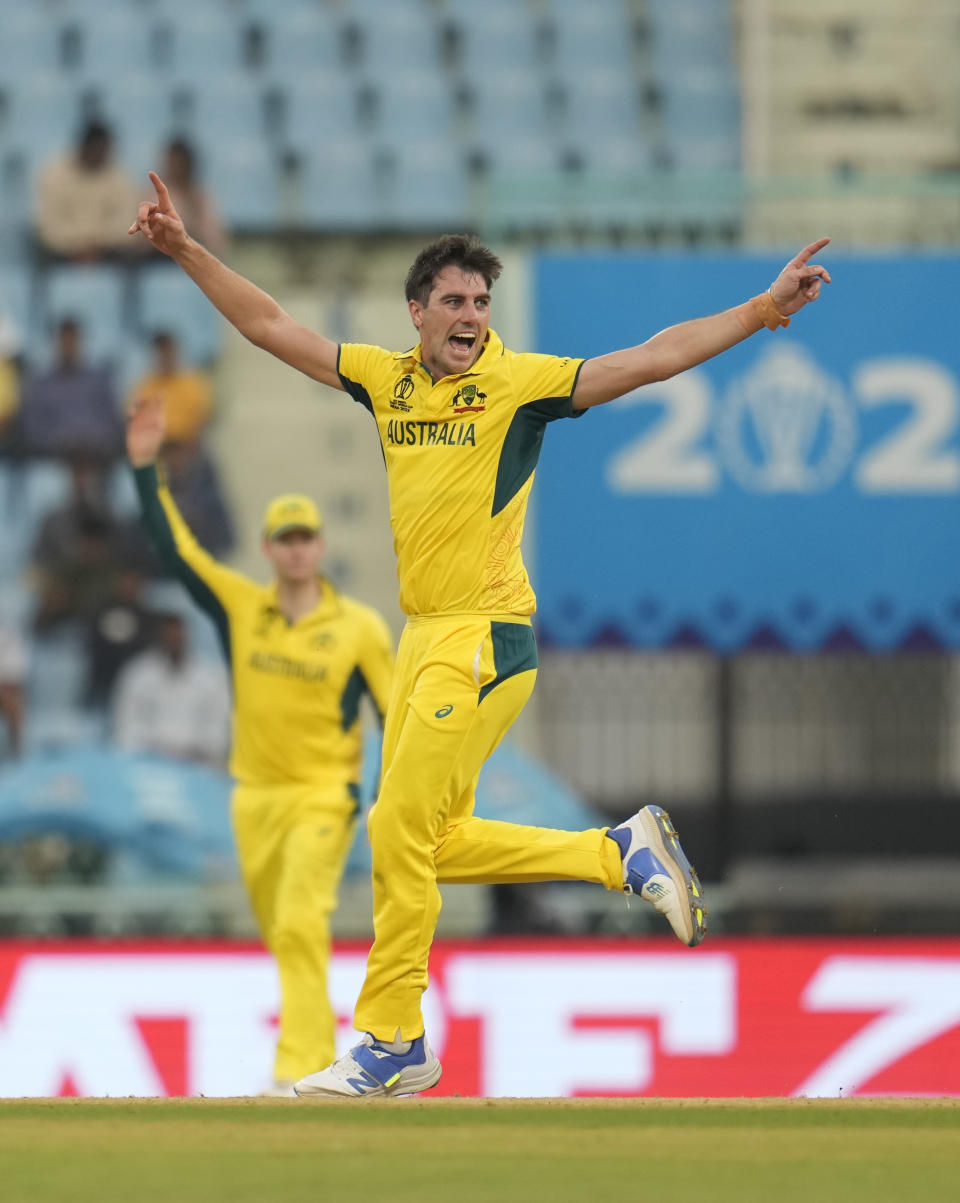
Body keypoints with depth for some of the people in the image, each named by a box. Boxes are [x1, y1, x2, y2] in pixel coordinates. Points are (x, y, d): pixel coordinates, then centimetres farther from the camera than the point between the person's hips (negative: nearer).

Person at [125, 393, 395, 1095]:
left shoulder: (361, 627, -2)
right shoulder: (240, 607, 7)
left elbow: (398, 719, -1)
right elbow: (174, 546, 3)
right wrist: (146, 467, -7)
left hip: (324, 795, -5)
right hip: (256, 796, 5)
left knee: (300, 926, -18)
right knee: (282, 934, 9)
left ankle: (299, 1069, -23)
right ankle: (318, 1054, 22)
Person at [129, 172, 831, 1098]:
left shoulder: (518, 384, -7)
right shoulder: (387, 379, 8)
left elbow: (653, 358, -12)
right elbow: (268, 327, 15)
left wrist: (762, 310, -20)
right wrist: (184, 249, 11)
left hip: (484, 640, -7)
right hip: (423, 637, 7)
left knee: (400, 835, -7)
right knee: (436, 842, 10)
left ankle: (392, 1043, 4)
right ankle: (624, 854, 23)